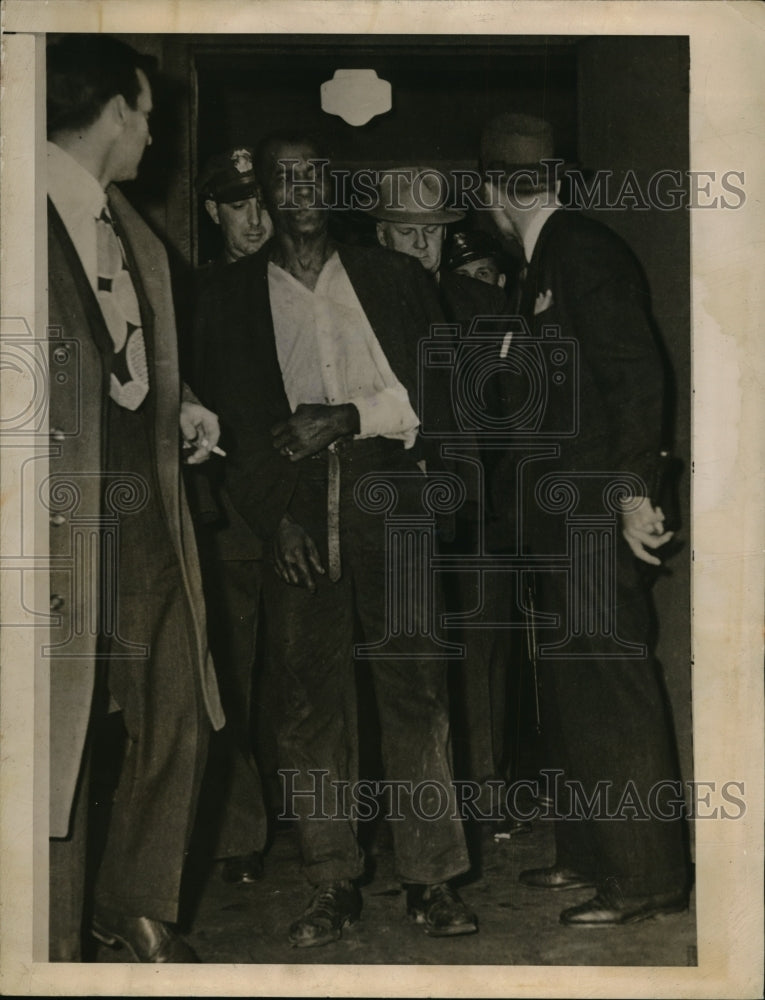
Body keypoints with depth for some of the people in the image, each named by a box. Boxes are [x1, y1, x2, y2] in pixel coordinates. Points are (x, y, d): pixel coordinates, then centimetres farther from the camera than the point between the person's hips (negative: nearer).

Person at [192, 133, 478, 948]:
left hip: (387, 493, 0)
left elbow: (437, 391, 7)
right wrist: (276, 515, -7)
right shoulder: (231, 298, 12)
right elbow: (231, 422, 5)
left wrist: (347, 417, -7)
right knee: (307, 698, -2)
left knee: (415, 686, -5)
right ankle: (332, 885, 6)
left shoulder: (391, 278, 13)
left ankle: (430, 880, 1)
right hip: (293, 507, 0)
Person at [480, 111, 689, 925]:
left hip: (596, 513, -10)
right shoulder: (545, 262, 17)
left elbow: (637, 371, -18)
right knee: (568, 685, 15)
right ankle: (588, 852, 25)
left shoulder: (585, 250, -11)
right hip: (559, 518, 10)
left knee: (611, 689, -6)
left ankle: (647, 877, 1)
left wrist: (631, 491, -21)